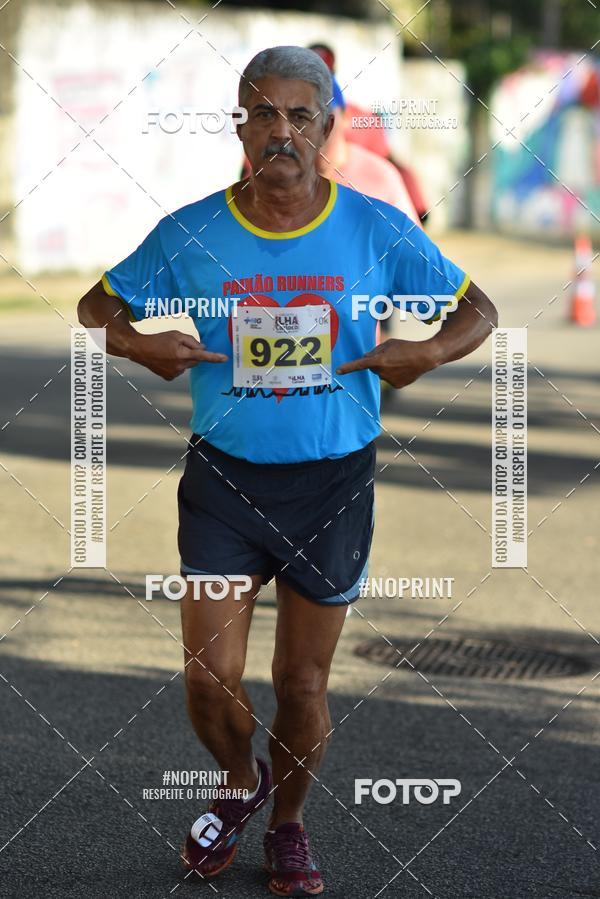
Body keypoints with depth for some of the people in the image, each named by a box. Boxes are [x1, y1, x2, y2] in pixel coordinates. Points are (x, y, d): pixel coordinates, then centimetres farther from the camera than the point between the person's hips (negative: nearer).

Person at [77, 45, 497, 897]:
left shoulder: (377, 230, -4)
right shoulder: (189, 233, -4)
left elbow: (476, 310, 5)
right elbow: (97, 307, 7)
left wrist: (428, 353, -16)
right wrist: (138, 344, -15)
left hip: (335, 482, 0)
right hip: (224, 477, 0)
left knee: (303, 686, 7)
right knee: (210, 680, -3)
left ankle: (289, 823, 34)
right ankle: (240, 783, 30)